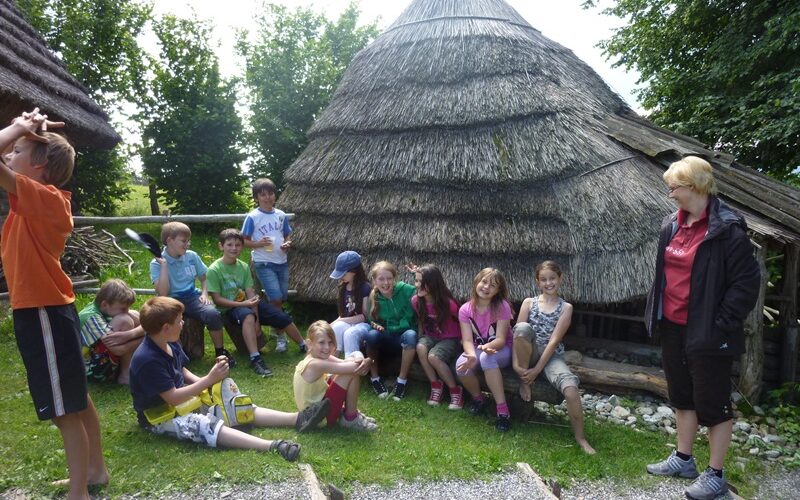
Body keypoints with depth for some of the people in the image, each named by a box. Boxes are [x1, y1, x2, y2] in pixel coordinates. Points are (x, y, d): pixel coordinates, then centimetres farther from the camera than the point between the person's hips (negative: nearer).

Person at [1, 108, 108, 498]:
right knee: (75, 399, 19)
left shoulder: (41, 197, -17)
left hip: (43, 313, -10)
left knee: (65, 410, -1)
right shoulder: (42, 199, 9)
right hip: (45, 310, 10)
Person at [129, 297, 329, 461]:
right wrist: (208, 380, -22)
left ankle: (297, 419, -15)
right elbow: (172, 397, -26)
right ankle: (272, 446, -55)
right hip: (160, 418, -9)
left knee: (237, 409, -5)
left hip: (184, 403, 9)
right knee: (202, 425, -36)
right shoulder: (147, 360, -26)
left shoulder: (170, 344, 2)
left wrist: (204, 382, -5)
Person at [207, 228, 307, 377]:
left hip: (245, 303, 6)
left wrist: (257, 321, -13)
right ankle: (255, 359, -43)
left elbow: (250, 294, -3)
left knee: (283, 318, -1)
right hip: (228, 308, -6)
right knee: (247, 315, -40)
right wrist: (242, 304, -23)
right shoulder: (214, 270, -13)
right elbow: (217, 299, -14)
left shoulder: (244, 267, 3)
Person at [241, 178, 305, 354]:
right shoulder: (252, 217, -6)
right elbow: (245, 241, -3)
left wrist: (288, 244, -6)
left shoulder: (281, 215, 7)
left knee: (282, 298, 8)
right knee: (276, 298, -12)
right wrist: (259, 243, -22)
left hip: (282, 262, 5)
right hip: (264, 264, -5)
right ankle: (281, 337, 1)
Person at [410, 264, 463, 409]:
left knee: (433, 356, -32)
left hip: (449, 339, -4)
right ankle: (435, 384, -11)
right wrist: (420, 339, 4)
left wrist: (464, 340, -6)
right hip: (430, 336, 4)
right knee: (420, 348, -30)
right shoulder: (416, 301, -10)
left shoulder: (447, 303, -24)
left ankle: (455, 390, -11)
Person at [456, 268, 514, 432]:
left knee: (487, 357, -38)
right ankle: (478, 398, 0)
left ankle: (502, 409, -32)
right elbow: (467, 340, -15)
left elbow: (501, 339, -21)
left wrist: (488, 347, -44)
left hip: (500, 350, -3)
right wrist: (472, 355, -38)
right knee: (462, 365, -30)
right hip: (477, 349, 3)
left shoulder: (502, 306, -17)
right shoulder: (465, 309, -9)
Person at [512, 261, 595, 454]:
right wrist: (516, 363, -20)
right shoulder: (529, 302, 3)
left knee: (570, 388, -30)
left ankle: (580, 436, -7)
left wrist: (537, 370, -18)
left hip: (552, 356, 0)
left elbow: (554, 341, -10)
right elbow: (518, 333, -6)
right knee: (523, 327, -33)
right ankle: (524, 381, -14)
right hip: (530, 353, 0)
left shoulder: (566, 307, -1)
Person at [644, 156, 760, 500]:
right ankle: (683, 459, 35)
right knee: (681, 394, 19)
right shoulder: (672, 225, 6)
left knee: (712, 402, 5)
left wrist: (722, 325, -17)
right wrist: (656, 313, 13)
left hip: (706, 333, -8)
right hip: (673, 328, 8)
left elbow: (747, 281, -16)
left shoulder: (726, 229, -16)